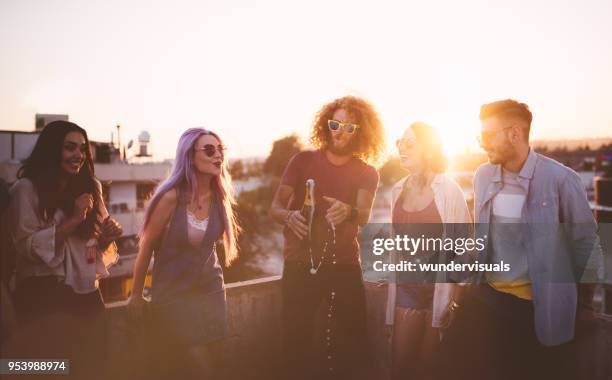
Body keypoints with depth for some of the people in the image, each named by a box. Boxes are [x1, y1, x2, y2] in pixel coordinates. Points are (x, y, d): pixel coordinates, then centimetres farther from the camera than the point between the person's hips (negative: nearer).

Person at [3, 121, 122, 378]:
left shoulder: (90, 187, 10)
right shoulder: (26, 189, -8)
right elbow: (26, 247, -15)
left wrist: (107, 236, -8)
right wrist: (73, 220, -21)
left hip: (87, 294, 6)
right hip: (45, 298, -5)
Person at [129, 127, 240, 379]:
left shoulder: (219, 196, -6)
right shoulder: (171, 197, -21)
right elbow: (147, 246, -11)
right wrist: (136, 295, -2)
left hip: (209, 289, 5)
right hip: (174, 293, -5)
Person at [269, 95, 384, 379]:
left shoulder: (366, 173, 3)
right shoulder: (303, 161, 1)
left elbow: (364, 215, -14)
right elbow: (275, 207, -3)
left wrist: (348, 211, -38)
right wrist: (289, 216, -27)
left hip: (344, 266, 1)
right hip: (299, 264, -1)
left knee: (348, 343, 4)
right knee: (296, 340, 1)